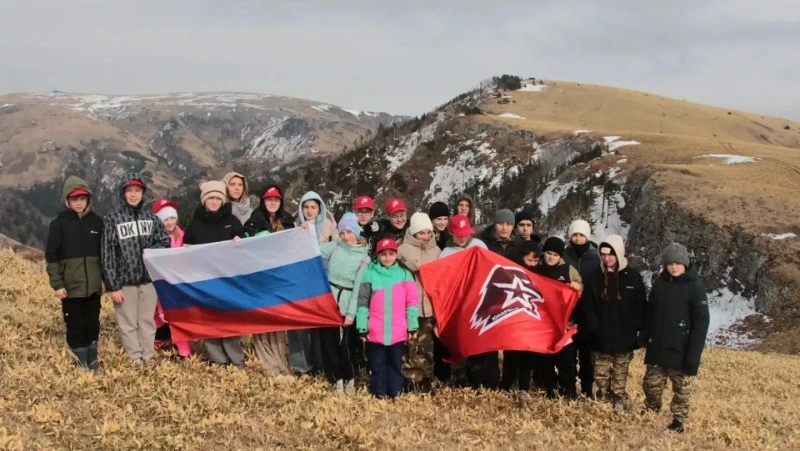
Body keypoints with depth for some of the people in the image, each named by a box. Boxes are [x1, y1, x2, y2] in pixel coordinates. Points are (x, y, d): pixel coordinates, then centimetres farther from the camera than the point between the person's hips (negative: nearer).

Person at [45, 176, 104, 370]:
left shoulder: (96, 221, 6)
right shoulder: (59, 223, -3)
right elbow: (51, 256, -3)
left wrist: (105, 278, 7)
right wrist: (57, 284, -9)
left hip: (93, 285, 3)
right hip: (71, 287, -3)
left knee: (93, 325, 8)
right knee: (75, 327, 0)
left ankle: (93, 363, 18)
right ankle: (82, 365, 7)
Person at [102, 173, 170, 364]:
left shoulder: (151, 217, 5)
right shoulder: (112, 219, -5)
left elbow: (165, 241, 12)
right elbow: (107, 254, -7)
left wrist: (150, 252, -9)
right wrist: (113, 285, -11)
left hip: (148, 279, 3)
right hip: (125, 281, -3)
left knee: (147, 320, 10)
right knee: (128, 323, 3)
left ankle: (148, 358, 18)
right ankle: (135, 360, 10)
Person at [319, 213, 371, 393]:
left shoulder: (364, 258, -1)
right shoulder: (333, 247, 7)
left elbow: (358, 288, -5)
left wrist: (351, 313, -9)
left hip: (344, 306, -3)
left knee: (343, 344, -4)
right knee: (327, 343, 5)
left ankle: (350, 379, 17)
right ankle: (337, 380, 18)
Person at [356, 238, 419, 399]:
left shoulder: (404, 274, 3)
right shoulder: (370, 274, 0)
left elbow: (412, 303, 4)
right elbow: (363, 303, 1)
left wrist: (412, 327, 1)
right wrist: (362, 328, -3)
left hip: (398, 332, 1)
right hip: (375, 332, -1)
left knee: (396, 364, 10)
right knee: (377, 365, 8)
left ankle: (395, 394, 18)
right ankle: (379, 394, 15)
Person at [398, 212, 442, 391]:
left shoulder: (436, 250, 13)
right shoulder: (403, 250, -2)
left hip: (430, 304, 4)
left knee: (427, 345, 8)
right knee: (411, 345, -5)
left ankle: (426, 381, 15)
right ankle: (411, 381, 2)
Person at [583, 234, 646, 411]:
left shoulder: (633, 277, -2)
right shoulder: (596, 277, 1)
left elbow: (641, 307, 1)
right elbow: (589, 307, 1)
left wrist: (634, 330, -7)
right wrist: (594, 329, -9)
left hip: (624, 341, -1)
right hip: (600, 342, 2)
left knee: (619, 384, 5)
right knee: (601, 381, 9)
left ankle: (619, 411, 16)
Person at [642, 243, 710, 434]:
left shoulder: (695, 287, -11)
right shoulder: (660, 283, 4)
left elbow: (701, 322, -13)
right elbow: (650, 312, 13)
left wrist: (693, 354, -18)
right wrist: (645, 337, 7)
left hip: (680, 351, -4)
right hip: (657, 348, 4)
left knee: (681, 389, 8)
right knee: (651, 384, 12)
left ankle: (678, 421, 22)